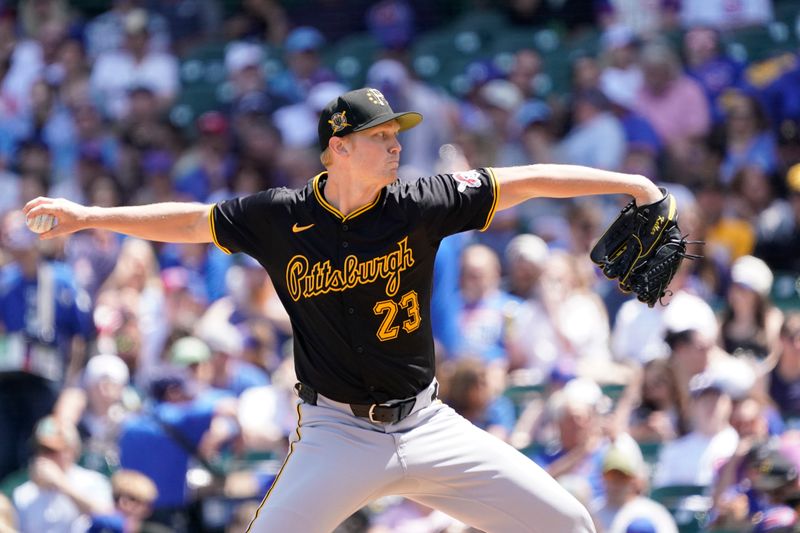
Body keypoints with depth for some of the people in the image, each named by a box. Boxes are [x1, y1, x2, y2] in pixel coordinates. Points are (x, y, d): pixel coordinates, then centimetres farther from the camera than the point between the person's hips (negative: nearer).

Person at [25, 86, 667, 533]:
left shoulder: (420, 206, -4)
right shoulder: (282, 217, -4)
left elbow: (524, 182, -3)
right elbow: (192, 221, 8)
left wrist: (629, 183, -7)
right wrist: (92, 216, 5)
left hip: (426, 425, 2)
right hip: (338, 431, -2)